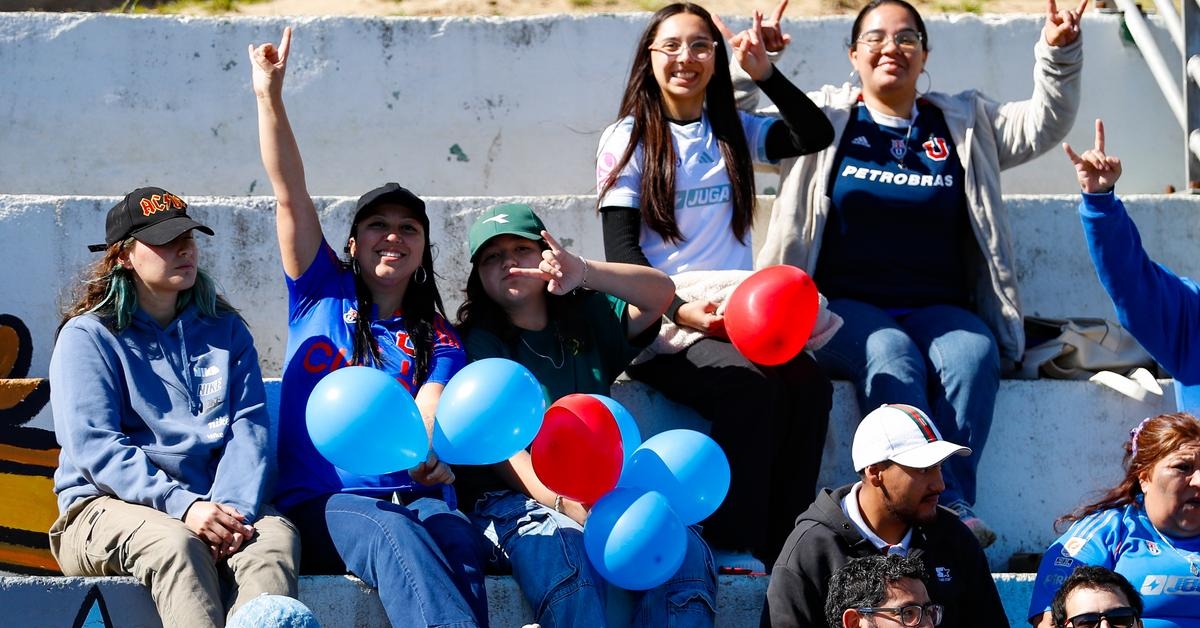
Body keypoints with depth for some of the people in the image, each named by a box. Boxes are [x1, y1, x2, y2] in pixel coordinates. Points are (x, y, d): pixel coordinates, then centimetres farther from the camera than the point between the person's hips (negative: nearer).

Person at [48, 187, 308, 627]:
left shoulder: (225, 330, 18)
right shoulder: (87, 336, 6)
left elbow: (250, 430, 6)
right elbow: (95, 447, -7)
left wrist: (233, 510, -16)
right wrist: (182, 506, -21)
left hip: (212, 505, 3)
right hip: (108, 506, -3)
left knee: (276, 535, -30)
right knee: (175, 543, -37)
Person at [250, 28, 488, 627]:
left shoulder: (438, 340, 18)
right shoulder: (322, 294, 18)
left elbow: (430, 413, -1)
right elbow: (290, 194, 9)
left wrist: (432, 454, -26)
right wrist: (269, 94, 0)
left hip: (411, 496, 1)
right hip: (320, 502, -1)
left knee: (457, 536, -34)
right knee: (397, 535, -35)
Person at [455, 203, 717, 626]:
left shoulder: (588, 318, 21)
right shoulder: (478, 343, 9)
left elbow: (662, 293, 3)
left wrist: (585, 273, -18)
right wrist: (564, 503, -23)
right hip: (519, 498, -3)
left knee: (686, 555, -29)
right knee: (565, 562, -39)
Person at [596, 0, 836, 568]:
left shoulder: (734, 132, 19)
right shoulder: (628, 139, 5)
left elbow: (815, 135, 7)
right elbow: (620, 251, -3)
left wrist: (765, 74, -2)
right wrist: (679, 310, -18)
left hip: (734, 316, 4)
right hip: (659, 323, -4)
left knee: (809, 384, -27)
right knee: (750, 386, -33)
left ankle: (781, 546, -25)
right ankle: (732, 548, -29)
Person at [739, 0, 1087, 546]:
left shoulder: (965, 123, 19)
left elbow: (1043, 124, 12)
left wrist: (1058, 54, -4)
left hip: (937, 310, 2)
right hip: (845, 308, -2)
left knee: (974, 352, -32)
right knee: (891, 354, -35)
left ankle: (952, 507, -38)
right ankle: (942, 508, -44)